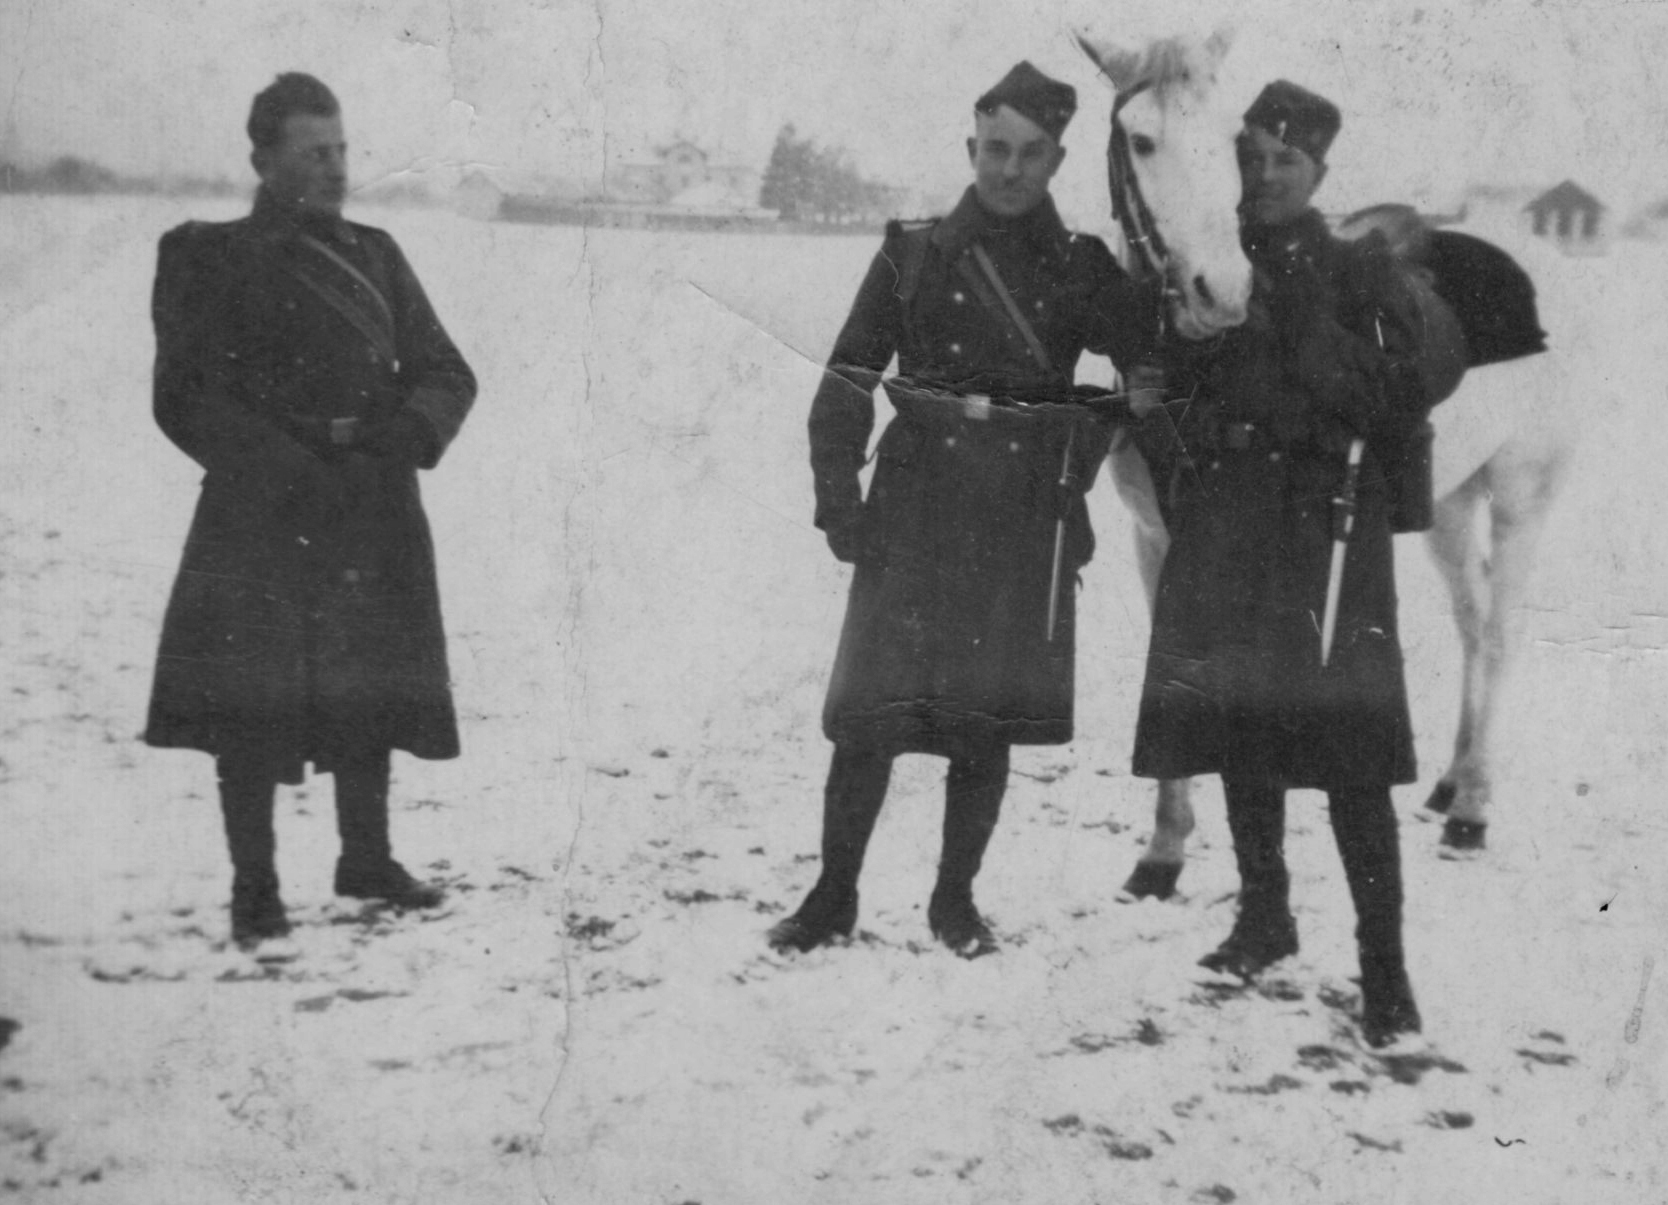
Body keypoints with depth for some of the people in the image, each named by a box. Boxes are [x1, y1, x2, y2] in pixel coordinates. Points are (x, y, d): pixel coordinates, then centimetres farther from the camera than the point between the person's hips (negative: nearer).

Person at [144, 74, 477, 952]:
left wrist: (408, 431, -12)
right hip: (259, 517, -4)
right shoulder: (208, 258, 0)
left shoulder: (372, 255, 14)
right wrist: (292, 469, -18)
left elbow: (445, 371, 11)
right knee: (249, 703, -5)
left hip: (374, 517, 4)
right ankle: (253, 887, 7)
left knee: (368, 691, 11)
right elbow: (184, 399, -7)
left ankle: (367, 859, 27)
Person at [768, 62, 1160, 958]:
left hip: (1026, 523, 1)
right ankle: (833, 897, 8)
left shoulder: (1083, 270, 6)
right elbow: (846, 383, 4)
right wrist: (838, 500, -4)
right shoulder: (913, 255, 4)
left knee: (988, 722, 6)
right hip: (915, 512, -1)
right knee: (871, 713, -5)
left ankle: (955, 899, 21)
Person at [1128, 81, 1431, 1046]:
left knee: (1351, 750, -8)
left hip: (1329, 531, -4)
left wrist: (1319, 347, -17)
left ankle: (1385, 965, -4)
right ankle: (1265, 914, 29)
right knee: (1242, 731, 11)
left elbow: (1404, 406, -6)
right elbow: (1166, 395, 17)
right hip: (1223, 530, 4)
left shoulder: (1363, 273, 1)